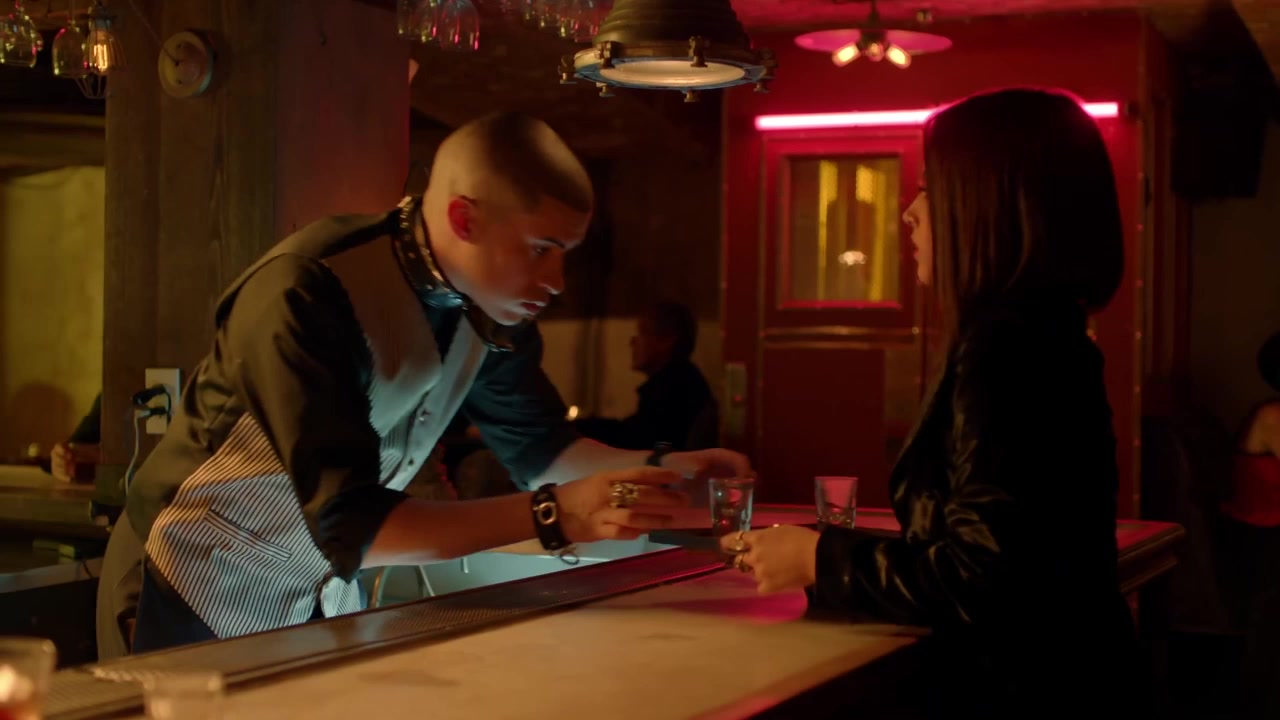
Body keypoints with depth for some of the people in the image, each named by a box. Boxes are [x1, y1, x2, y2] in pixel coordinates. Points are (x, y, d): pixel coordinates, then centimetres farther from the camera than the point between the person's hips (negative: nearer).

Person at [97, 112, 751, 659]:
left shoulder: (490, 304, -6)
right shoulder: (308, 295, -30)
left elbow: (537, 448, 8)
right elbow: (348, 522, -35)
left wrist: (657, 468, -10)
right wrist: (553, 515, -39)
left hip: (318, 600, 7)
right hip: (198, 595, -6)